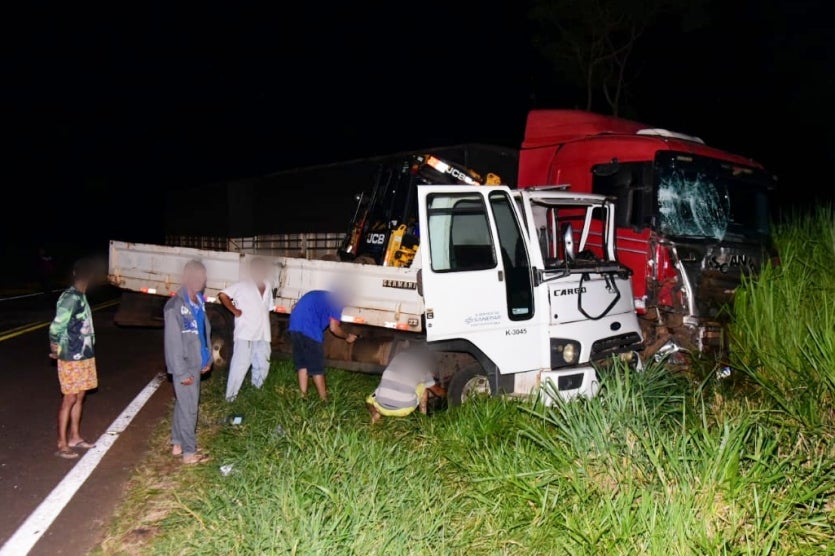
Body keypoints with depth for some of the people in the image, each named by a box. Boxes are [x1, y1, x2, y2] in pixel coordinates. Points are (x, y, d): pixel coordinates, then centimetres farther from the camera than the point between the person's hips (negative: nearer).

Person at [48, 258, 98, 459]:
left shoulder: (80, 297, 8)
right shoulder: (70, 298, -21)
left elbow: (82, 327, 8)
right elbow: (56, 327, -22)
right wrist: (57, 350, -8)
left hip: (83, 356, 8)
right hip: (72, 359, -8)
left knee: (80, 396, 16)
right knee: (70, 399, 0)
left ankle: (75, 437, 28)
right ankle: (62, 445, 10)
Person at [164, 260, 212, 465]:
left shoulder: (199, 302, 7)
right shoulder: (175, 305, -17)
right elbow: (173, 341, -18)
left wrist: (208, 358, 12)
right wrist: (182, 372, -18)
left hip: (196, 364, 8)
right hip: (184, 366, -8)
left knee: (183, 404, 18)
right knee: (189, 408, -1)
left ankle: (177, 444, 31)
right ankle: (189, 452, 9)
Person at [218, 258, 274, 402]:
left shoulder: (268, 287, 12)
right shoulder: (242, 286, -6)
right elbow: (222, 295, -11)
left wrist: (268, 332, 14)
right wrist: (234, 311, -10)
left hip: (263, 335, 6)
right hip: (245, 334, -6)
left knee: (263, 365, 15)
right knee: (240, 365, -7)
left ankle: (256, 390, 37)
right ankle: (231, 395, 3)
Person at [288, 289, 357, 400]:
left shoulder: (320, 296, 28)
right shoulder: (336, 301, 4)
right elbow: (334, 328, 0)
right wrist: (347, 336, 16)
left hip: (295, 327, 8)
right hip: (309, 329, -8)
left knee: (302, 364, 16)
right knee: (317, 368, 2)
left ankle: (303, 396, 16)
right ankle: (324, 400, 10)